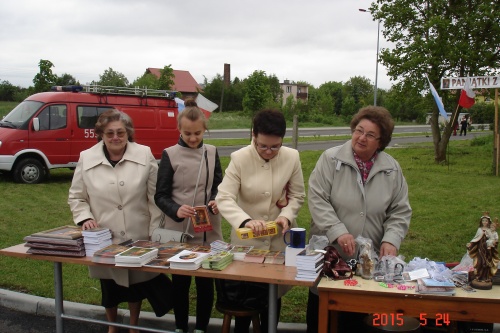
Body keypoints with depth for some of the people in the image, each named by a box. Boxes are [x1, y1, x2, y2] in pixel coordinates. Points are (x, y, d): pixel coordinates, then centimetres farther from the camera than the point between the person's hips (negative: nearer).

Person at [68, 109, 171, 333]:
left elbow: (154, 197, -4)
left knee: (136, 282, 15)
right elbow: (76, 197, 7)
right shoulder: (86, 158, -3)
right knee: (109, 285, 17)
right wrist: (85, 218, -11)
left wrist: (155, 232, -5)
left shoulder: (144, 155, -7)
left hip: (138, 236, -1)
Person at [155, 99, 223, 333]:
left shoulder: (211, 152, 4)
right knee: (180, 281, 11)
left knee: (206, 281, 9)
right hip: (179, 231, -2)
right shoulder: (170, 155, -4)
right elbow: (160, 195, -5)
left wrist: (216, 201, -13)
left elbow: (219, 187, 10)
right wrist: (176, 210, -25)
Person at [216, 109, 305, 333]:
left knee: (274, 293, 16)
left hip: (280, 239, 2)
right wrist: (245, 221, -37)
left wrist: (286, 216, -20)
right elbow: (224, 198, -20)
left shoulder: (292, 157, -11)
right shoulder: (239, 158, -17)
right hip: (246, 239, -1)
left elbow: (297, 196, 0)